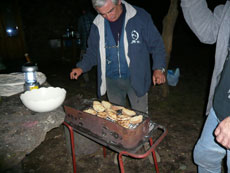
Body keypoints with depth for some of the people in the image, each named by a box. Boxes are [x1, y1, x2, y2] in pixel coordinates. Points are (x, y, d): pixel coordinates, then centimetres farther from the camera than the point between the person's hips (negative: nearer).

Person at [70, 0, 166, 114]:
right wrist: (82, 67, -3)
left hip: (136, 78, -2)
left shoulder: (140, 17, -7)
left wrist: (158, 68, -15)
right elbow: (93, 51, 11)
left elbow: (156, 44, -3)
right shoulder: (98, 25, 2)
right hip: (111, 80, 3)